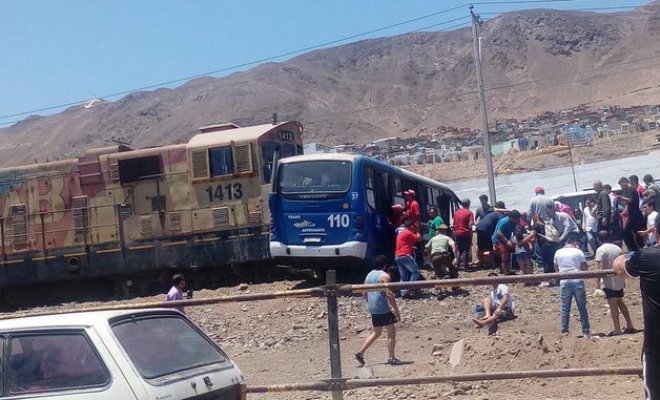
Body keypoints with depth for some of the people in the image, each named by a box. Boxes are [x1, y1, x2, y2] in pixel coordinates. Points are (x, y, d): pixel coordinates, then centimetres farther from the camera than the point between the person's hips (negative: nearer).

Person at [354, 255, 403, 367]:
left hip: (373, 309, 8)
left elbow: (365, 293, 16)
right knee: (391, 332, 3)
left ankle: (360, 353, 12)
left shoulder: (369, 275, 13)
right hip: (383, 309, -8)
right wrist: (397, 311, -12)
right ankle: (391, 358, 4)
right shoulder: (384, 276, -11)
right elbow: (389, 295, -17)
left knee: (376, 333, 19)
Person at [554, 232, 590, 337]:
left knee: (565, 308, 8)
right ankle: (585, 331, 8)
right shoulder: (578, 252, -4)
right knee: (582, 307, 6)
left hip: (564, 282, 2)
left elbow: (556, 269, 11)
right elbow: (584, 268, 1)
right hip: (577, 281, -2)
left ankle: (564, 330, 7)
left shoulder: (558, 252, 4)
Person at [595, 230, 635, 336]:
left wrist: (598, 281, -15)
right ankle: (630, 326, 19)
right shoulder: (618, 248, 8)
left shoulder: (600, 250, -11)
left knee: (613, 304, -2)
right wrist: (623, 280, 22)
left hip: (608, 281, -6)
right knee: (620, 302, 18)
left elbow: (600, 267, -18)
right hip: (619, 281, 6)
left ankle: (617, 329, 1)